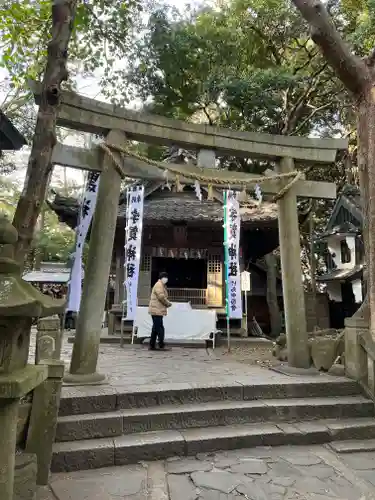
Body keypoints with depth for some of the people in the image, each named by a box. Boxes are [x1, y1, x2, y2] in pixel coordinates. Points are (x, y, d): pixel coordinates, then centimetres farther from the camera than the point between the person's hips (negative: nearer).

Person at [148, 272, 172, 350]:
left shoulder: (162, 285, 21)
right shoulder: (159, 285, -12)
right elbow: (161, 297, -22)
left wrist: (166, 304, 9)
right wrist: (168, 303, -9)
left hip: (157, 310, 11)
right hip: (157, 310, -11)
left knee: (156, 329, 13)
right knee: (160, 328, -8)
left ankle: (152, 346, 18)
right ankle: (161, 344, -6)